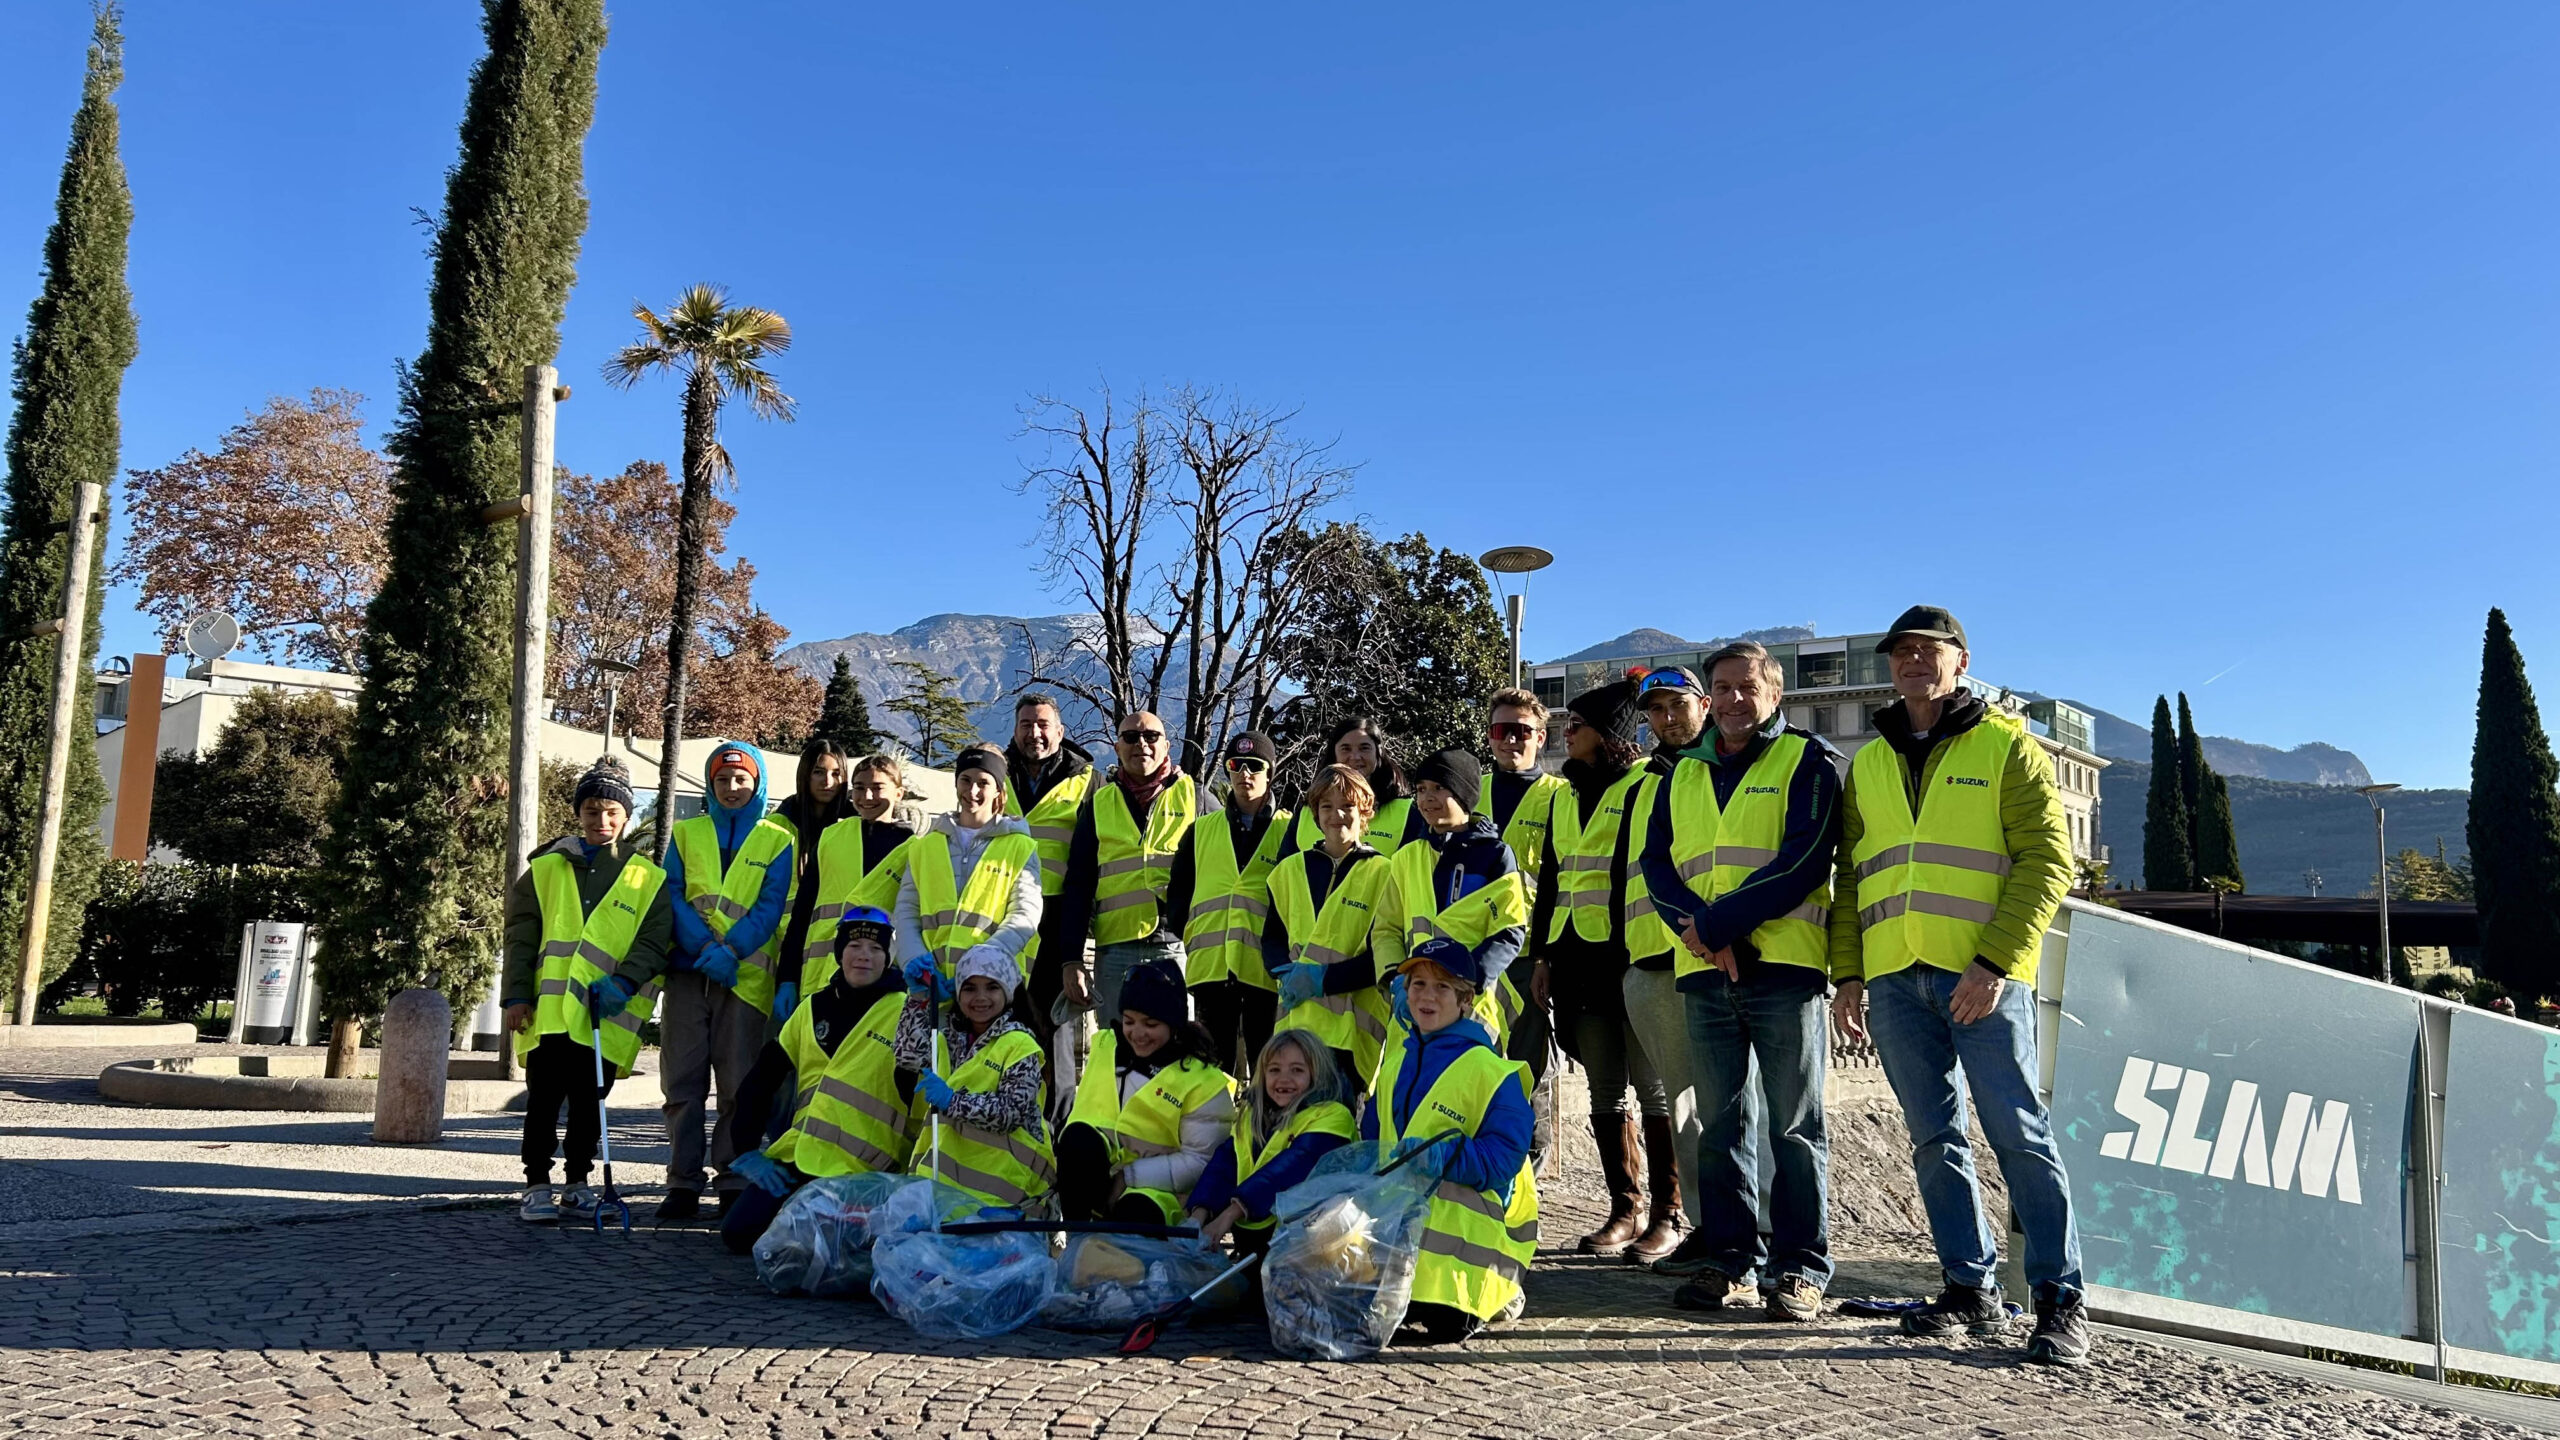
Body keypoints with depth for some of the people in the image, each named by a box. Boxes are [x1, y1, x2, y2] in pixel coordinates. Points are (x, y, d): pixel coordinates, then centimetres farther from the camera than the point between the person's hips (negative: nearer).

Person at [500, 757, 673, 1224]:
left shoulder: (647, 879, 9)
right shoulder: (546, 868, 12)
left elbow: (653, 942, 2)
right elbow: (521, 937, 8)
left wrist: (624, 981, -14)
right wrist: (516, 995, -1)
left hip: (606, 1013, 0)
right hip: (548, 1007, 0)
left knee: (588, 1102, 7)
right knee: (544, 1099, -1)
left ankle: (577, 1185, 19)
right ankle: (537, 1186, 9)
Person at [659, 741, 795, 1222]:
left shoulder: (776, 840, 8)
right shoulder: (686, 834, 14)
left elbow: (771, 908, -1)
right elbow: (672, 896, 3)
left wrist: (729, 950, -16)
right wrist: (706, 949, -12)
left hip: (747, 975, -2)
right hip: (688, 971, 2)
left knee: (739, 1085, -1)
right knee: (683, 1083, 1)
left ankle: (734, 1181, 7)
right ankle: (683, 1183, 8)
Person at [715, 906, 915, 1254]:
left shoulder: (906, 1011, -3)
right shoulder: (813, 1008, 12)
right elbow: (759, 1083, 15)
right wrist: (746, 1150, 7)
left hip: (860, 1172, -5)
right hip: (797, 1158, 5)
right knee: (738, 1232, -4)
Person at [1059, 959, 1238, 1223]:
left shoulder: (1203, 1081, -8)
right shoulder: (1106, 1048, 6)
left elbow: (1198, 1162, -12)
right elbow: (1085, 1114, 8)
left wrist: (1127, 1177, -19)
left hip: (1159, 1191, -4)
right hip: (1098, 1177, 4)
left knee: (1136, 1211, -39)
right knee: (1078, 1136, -29)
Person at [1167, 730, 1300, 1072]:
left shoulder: (1289, 830, 8)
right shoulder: (1202, 829, 16)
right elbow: (1178, 890, 16)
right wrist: (1185, 937, 3)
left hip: (1266, 967, -2)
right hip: (1209, 964, 2)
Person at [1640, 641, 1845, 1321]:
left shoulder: (1809, 761, 3)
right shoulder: (1684, 775, 18)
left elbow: (1804, 859, -10)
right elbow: (1657, 863, 9)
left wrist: (1718, 921, -15)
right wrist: (1701, 934, -10)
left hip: (1784, 965, -5)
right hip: (1705, 972, 5)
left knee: (1794, 1125, 0)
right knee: (1720, 1123, 8)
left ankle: (1799, 1268, 8)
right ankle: (1731, 1262, 17)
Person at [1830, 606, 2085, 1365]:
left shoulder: (2007, 747, 3)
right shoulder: (1867, 765, 17)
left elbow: (2047, 861, -5)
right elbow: (1850, 877, 17)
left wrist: (1995, 961, -14)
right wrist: (1848, 973, 8)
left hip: (1982, 974, -4)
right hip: (1894, 979, 5)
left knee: (2018, 1133, -3)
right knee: (1935, 1139, 8)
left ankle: (2061, 1301, 6)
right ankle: (1973, 1291, 18)